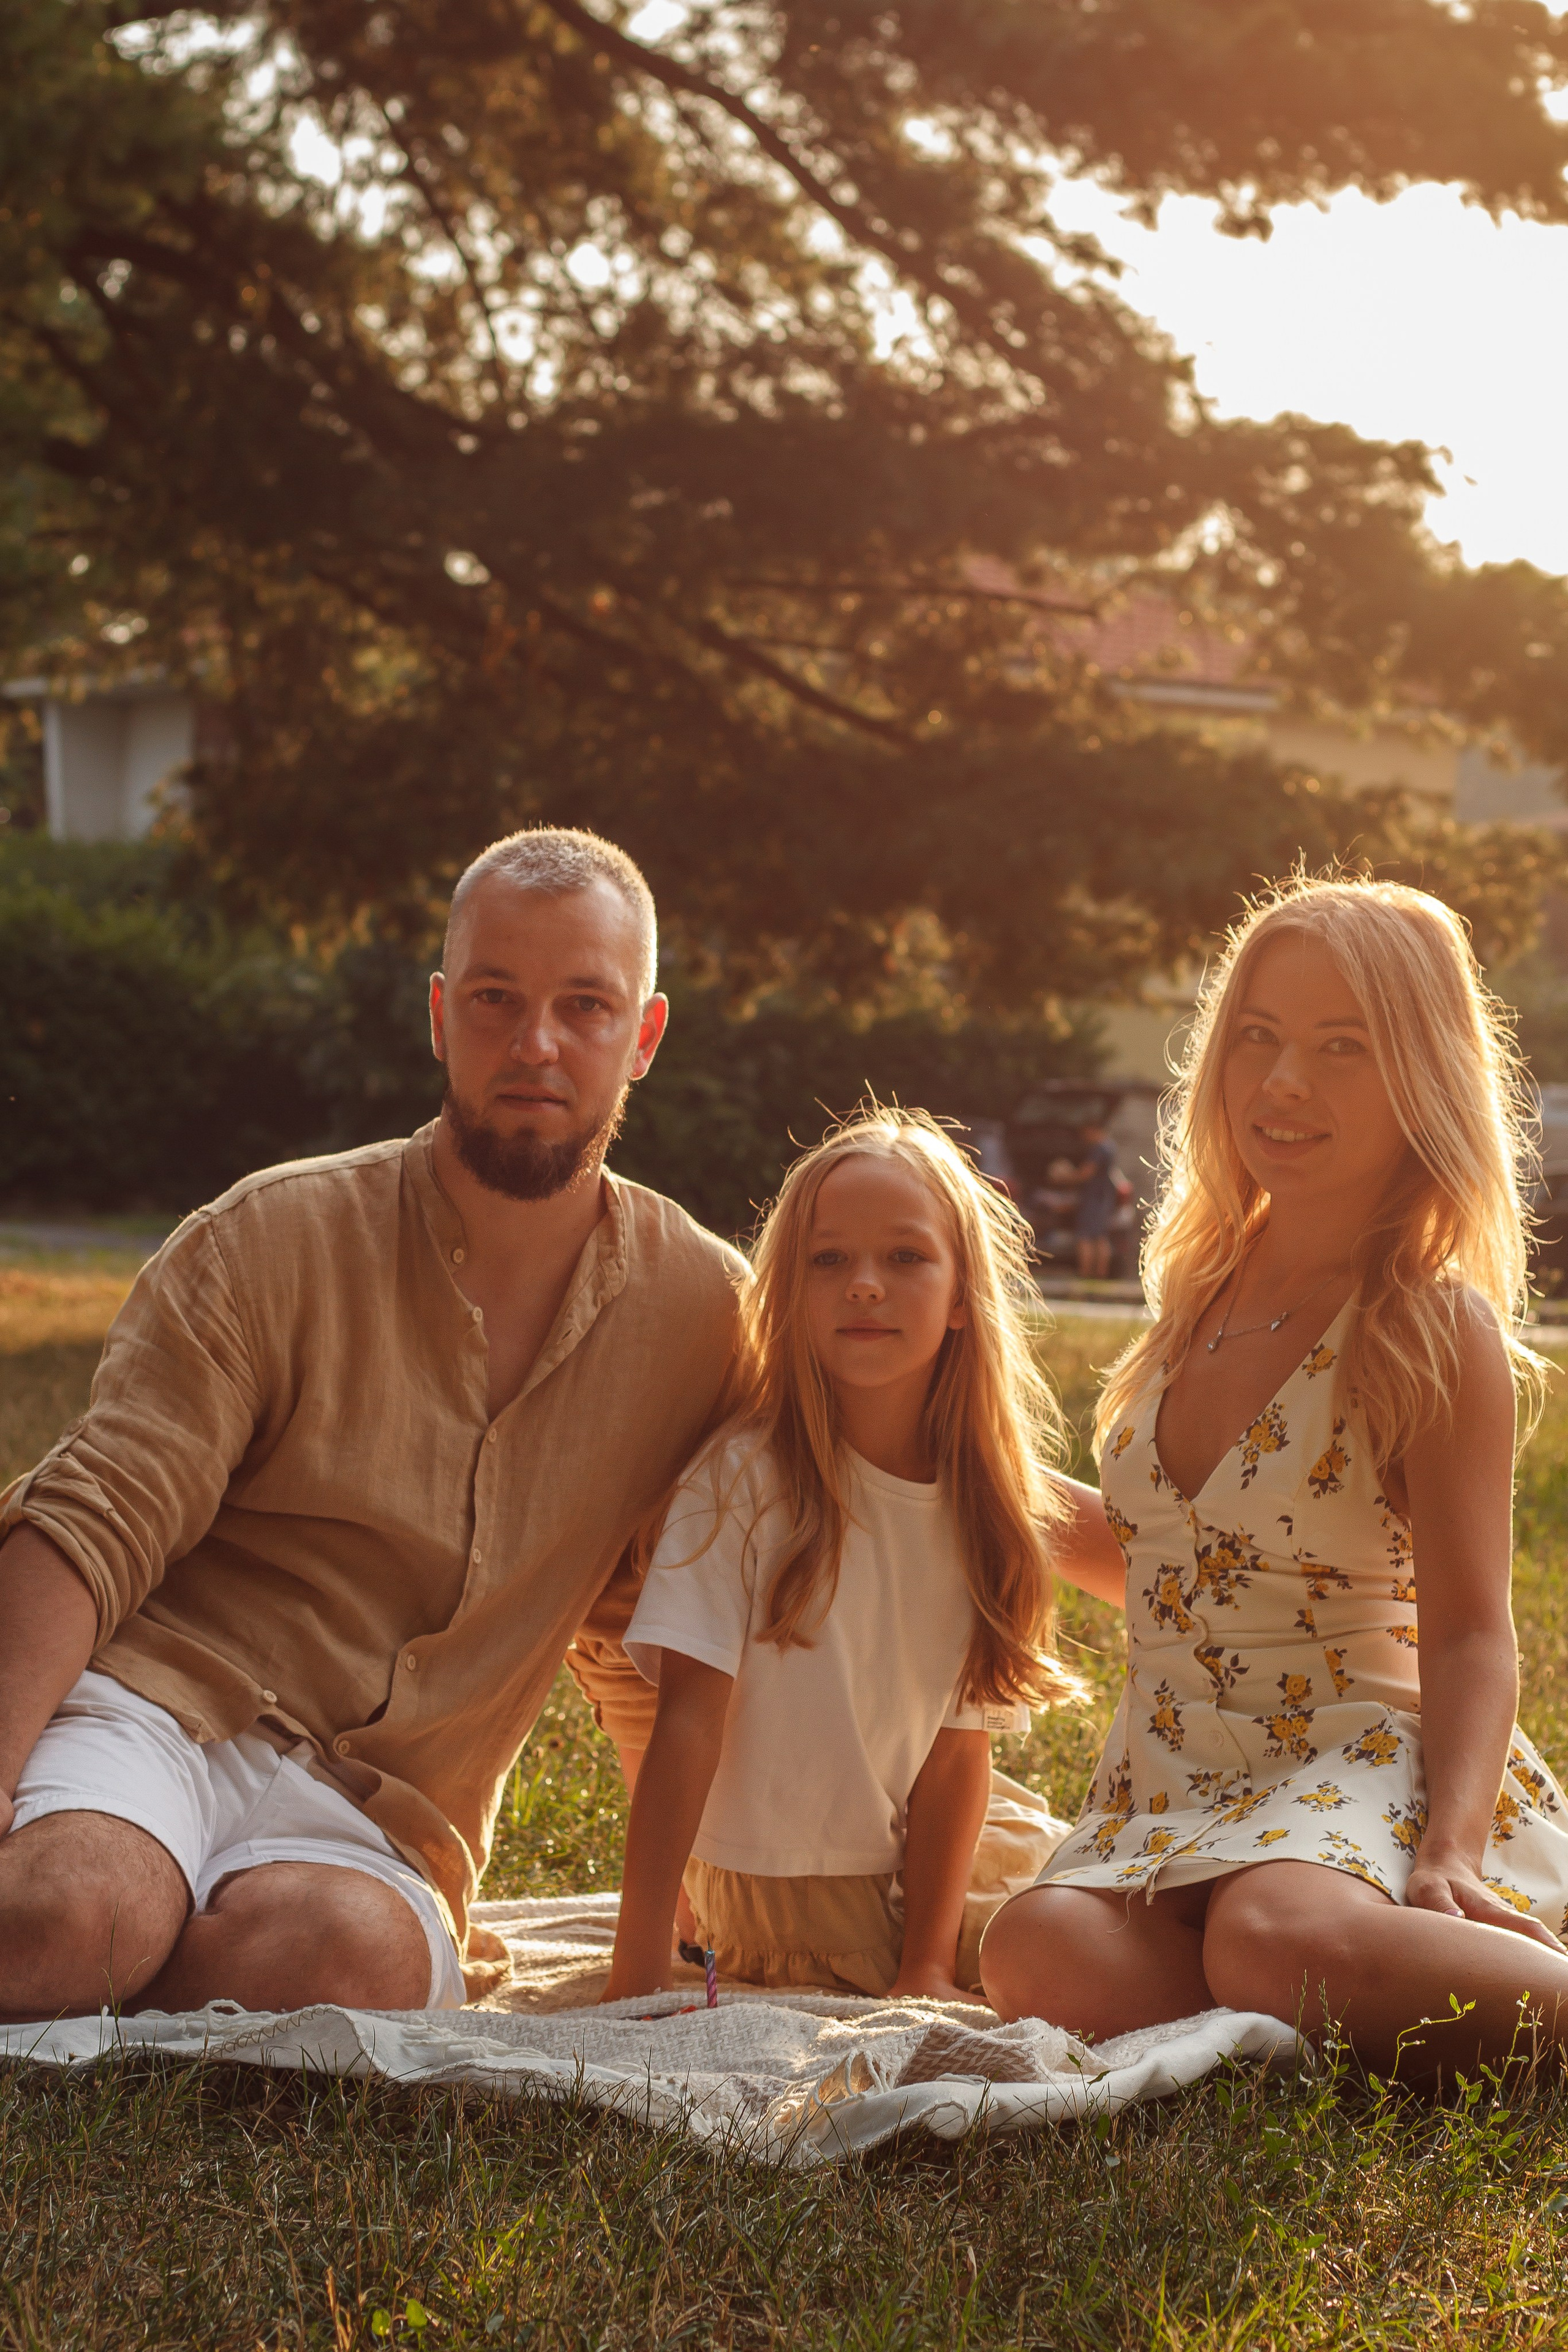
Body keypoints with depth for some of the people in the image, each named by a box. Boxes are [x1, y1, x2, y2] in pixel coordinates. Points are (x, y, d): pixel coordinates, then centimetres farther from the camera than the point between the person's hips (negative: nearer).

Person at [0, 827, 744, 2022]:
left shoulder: (703, 1310, 7)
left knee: (348, 1950, -34)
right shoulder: (275, 1240, -1)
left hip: (381, 1825, 4)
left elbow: (639, 1644, 19)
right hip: (158, 1709, -3)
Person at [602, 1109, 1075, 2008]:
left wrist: (927, 1967, -12)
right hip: (783, 1883, -5)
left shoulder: (983, 1496, -3)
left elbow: (961, 1744, -4)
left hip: (928, 1855, 5)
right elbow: (689, 1717, -20)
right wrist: (641, 1969, -26)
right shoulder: (743, 1477, -16)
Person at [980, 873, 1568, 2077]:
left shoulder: (1437, 1335, -7)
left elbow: (1470, 1633, -10)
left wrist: (1453, 1853, -25)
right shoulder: (1203, 1287, 12)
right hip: (1178, 1785, 6)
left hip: (1367, 1762, -6)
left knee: (1280, 1939, -40)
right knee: (1043, 1956, -28)